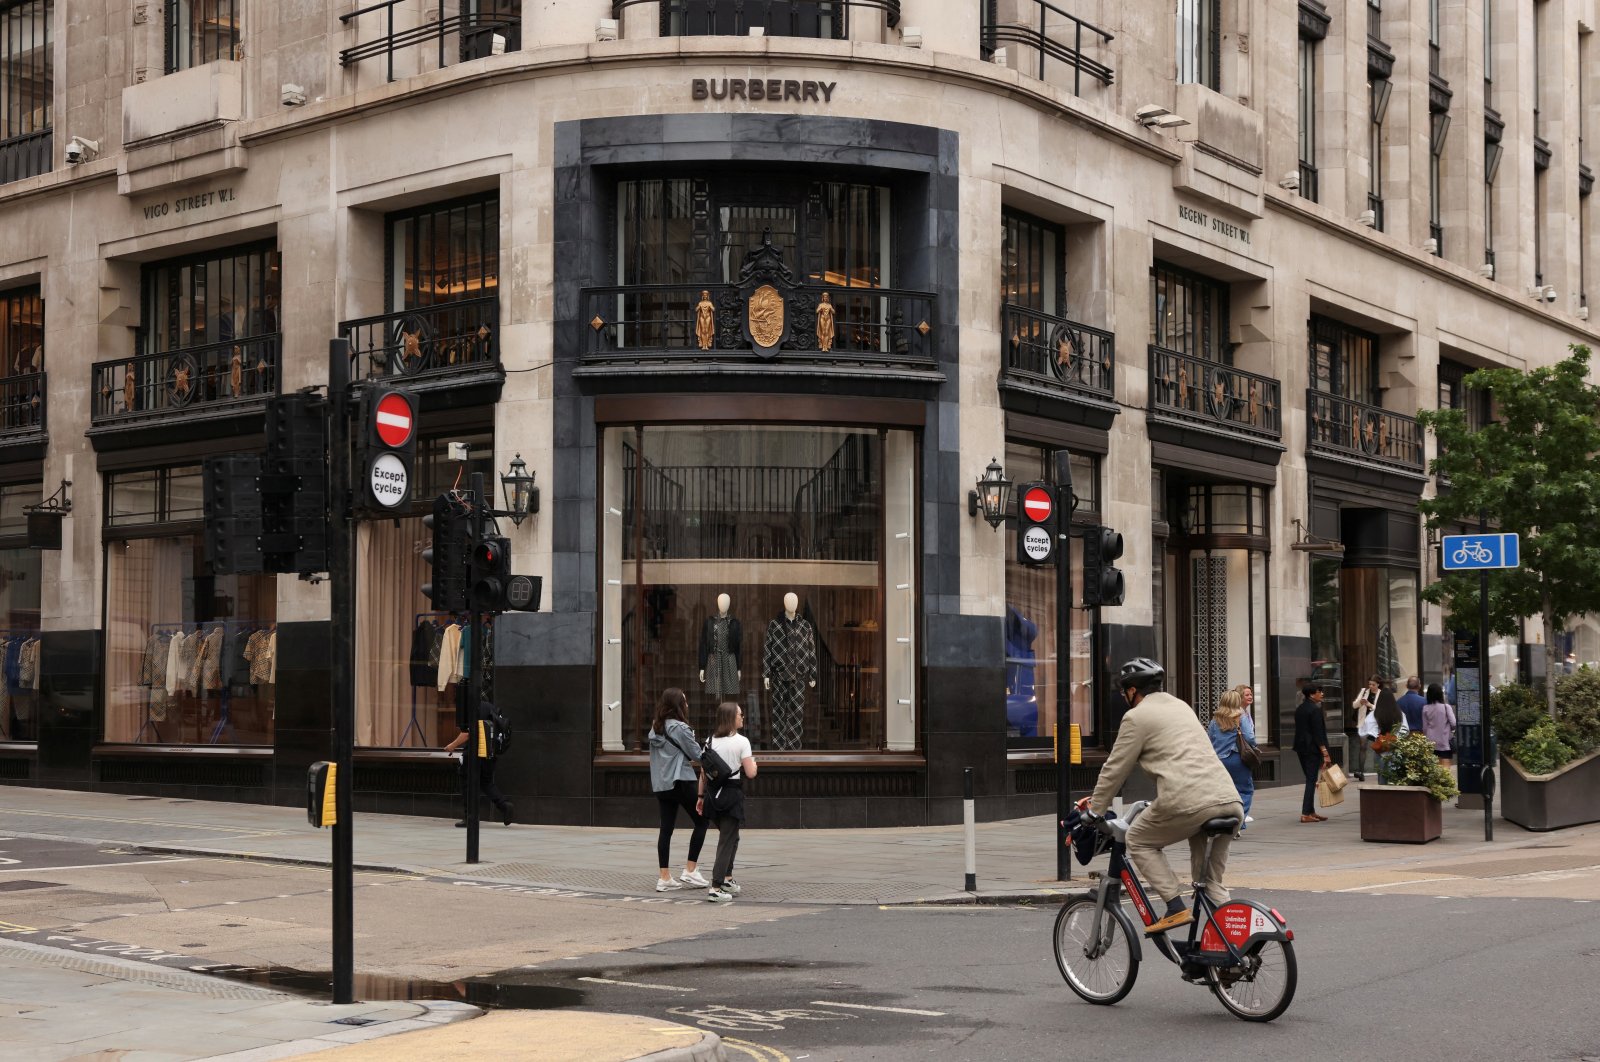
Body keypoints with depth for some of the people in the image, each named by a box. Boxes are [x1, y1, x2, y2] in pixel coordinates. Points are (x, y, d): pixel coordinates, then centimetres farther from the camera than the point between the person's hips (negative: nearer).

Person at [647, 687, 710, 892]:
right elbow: (697, 754, -10)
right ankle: (690, 871, 4)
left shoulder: (655, 728, 9)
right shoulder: (680, 728, -14)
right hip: (682, 781, -7)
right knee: (701, 822, 7)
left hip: (660, 784, 7)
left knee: (666, 828, 7)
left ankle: (664, 878, 4)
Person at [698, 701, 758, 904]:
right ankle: (716, 889, -8)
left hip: (713, 793, 6)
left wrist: (701, 796, 14)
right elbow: (750, 773, -12)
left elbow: (703, 772, 7)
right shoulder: (741, 741, -9)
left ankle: (727, 880, 27)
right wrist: (753, 762, 9)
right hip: (732, 794, -6)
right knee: (727, 841, -2)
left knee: (729, 837, 23)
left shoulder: (711, 740, 7)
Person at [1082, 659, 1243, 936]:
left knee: (1138, 841, 15)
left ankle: (1176, 907, 3)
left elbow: (1115, 769, 7)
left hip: (1189, 802, -7)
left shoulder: (1137, 717, 5)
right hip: (1230, 800, 7)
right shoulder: (1181, 706, 30)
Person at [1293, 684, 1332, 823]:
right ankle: (1306, 813, -7)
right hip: (1312, 749, -8)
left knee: (1310, 780, 15)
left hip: (1301, 748, 8)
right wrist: (1325, 753, -16)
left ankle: (1311, 812, 18)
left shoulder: (1299, 709, 12)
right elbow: (1318, 733, -18)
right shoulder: (1315, 709, -14)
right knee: (1311, 780, -5)